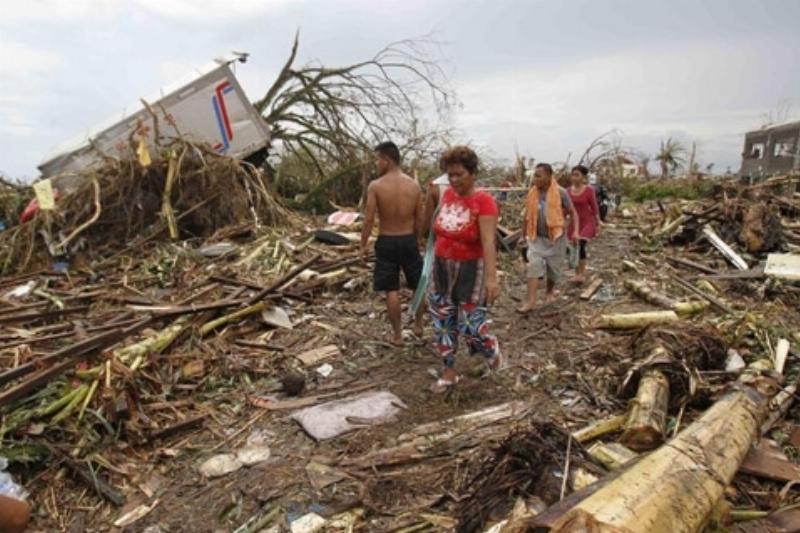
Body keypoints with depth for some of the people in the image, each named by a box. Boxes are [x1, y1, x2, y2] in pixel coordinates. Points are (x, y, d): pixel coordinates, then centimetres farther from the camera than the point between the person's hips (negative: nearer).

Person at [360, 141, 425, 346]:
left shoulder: (375, 186, -12)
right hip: (408, 241, 3)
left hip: (386, 242, -2)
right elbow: (419, 219, 2)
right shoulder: (414, 185, -3)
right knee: (419, 285, 21)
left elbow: (369, 219, -12)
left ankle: (397, 335, 16)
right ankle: (418, 325, 34)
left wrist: (363, 245, 0)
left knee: (392, 291, 7)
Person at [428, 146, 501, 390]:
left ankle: (492, 351, 32)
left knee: (469, 325, -1)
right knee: (442, 322, 11)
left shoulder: (484, 200, -18)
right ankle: (448, 371, 27)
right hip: (442, 268, 6)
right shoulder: (447, 194, 1)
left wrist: (491, 277, -35)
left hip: (471, 270, -6)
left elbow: (488, 241, -27)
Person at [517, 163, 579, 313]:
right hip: (537, 238, 2)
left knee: (553, 268, 11)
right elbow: (528, 215, 8)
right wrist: (523, 234, 13)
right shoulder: (532, 193, -3)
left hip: (556, 237, -2)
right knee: (534, 266, -11)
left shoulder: (560, 193, -13)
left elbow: (572, 212, -4)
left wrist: (575, 231, -13)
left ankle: (550, 292, 38)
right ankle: (531, 301, -15)